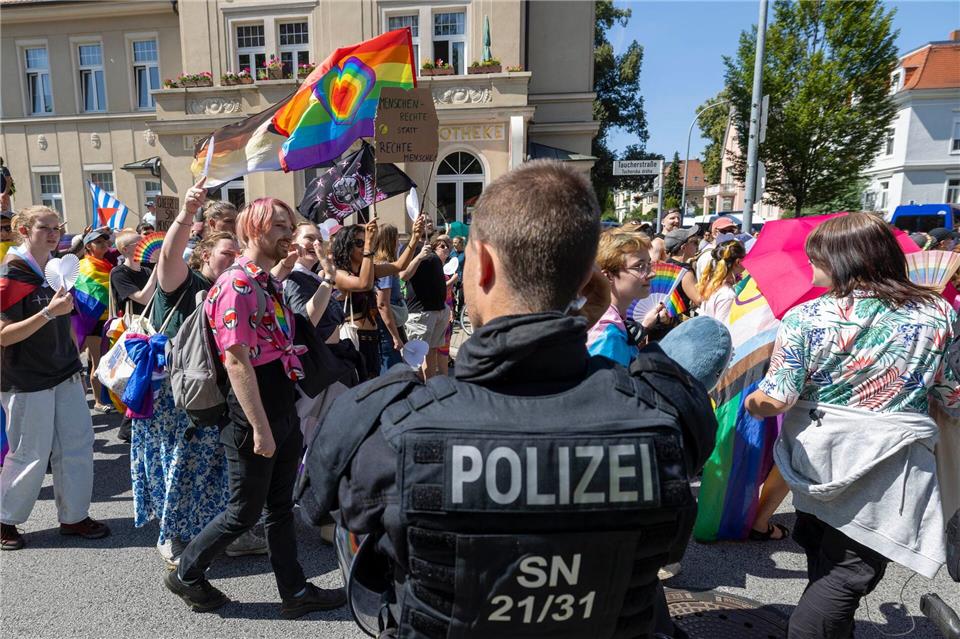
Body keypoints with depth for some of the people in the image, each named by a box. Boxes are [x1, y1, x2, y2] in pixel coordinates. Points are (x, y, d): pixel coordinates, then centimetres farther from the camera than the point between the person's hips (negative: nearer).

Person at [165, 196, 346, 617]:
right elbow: (237, 362, -22)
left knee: (281, 507, 16)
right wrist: (260, 428, -22)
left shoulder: (270, 282, 10)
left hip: (284, 412, 9)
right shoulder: (236, 284, -18)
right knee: (245, 511, 8)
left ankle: (295, 591, 28)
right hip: (254, 418, -9)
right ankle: (186, 575, 32)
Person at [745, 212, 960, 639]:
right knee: (850, 574, 10)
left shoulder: (805, 318, -13)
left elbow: (775, 400, -18)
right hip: (886, 481, 0)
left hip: (816, 469, 1)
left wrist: (751, 403, 2)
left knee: (822, 568, 23)